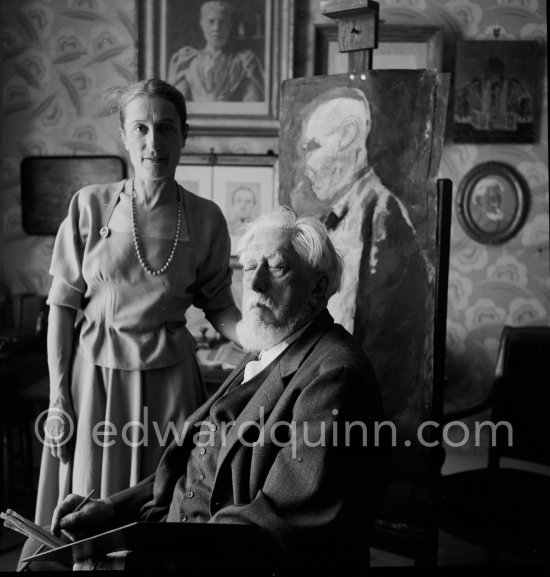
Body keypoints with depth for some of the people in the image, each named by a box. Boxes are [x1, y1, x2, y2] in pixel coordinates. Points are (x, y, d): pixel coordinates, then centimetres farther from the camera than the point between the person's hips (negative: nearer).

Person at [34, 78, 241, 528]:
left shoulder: (205, 218, -2)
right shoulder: (90, 206, -4)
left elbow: (218, 305, 7)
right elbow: (63, 306, -2)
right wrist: (58, 397, -4)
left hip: (169, 378, 1)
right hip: (96, 373, 0)